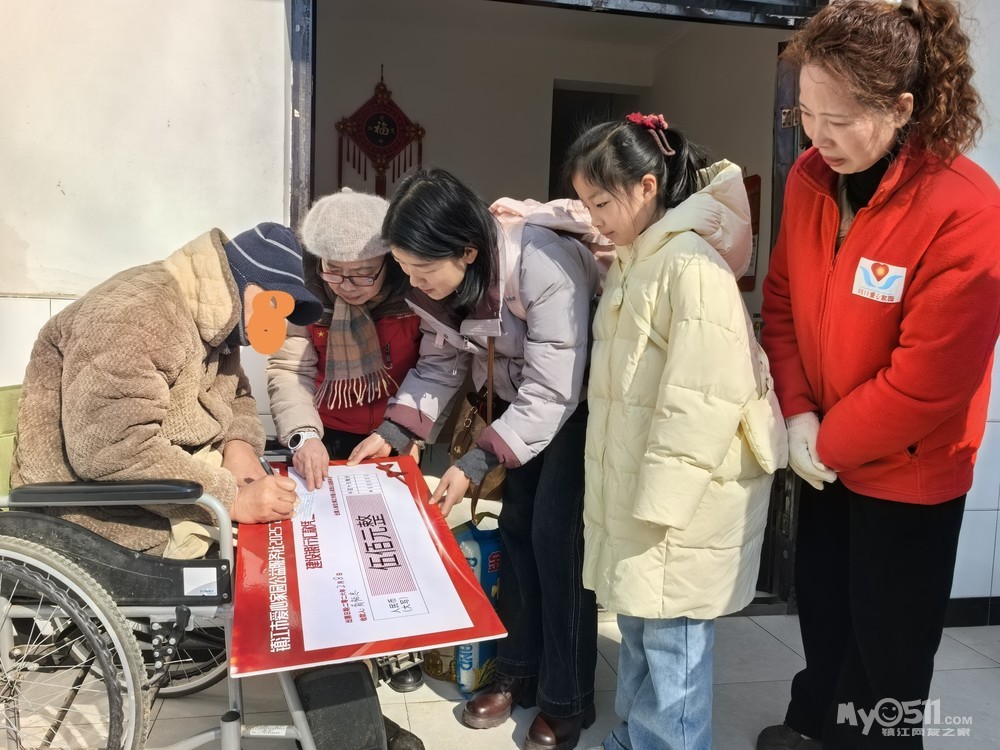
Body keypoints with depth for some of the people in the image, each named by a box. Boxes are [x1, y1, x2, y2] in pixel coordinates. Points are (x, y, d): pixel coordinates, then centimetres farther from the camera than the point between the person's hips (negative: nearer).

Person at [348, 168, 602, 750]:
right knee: (517, 526, 6)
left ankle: (568, 701, 8)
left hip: (585, 396, -7)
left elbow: (553, 393, -32)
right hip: (529, 392, 7)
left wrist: (476, 465, -34)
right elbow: (440, 365, -2)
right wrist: (394, 431, -16)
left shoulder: (543, 269, -36)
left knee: (557, 534, -9)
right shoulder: (443, 278, -13)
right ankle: (518, 673, 23)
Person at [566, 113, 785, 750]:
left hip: (682, 510, -10)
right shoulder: (633, 258, 11)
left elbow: (702, 399, -24)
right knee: (637, 634, 22)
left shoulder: (691, 265, -21)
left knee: (671, 650, 4)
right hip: (636, 492, 10)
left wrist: (659, 504, -20)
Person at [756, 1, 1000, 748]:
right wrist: (798, 413, -10)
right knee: (820, 606, 24)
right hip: (826, 455, 6)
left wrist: (828, 441, -13)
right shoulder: (810, 176, -7)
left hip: (908, 470, -6)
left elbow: (929, 381, -24)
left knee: (887, 641, 12)